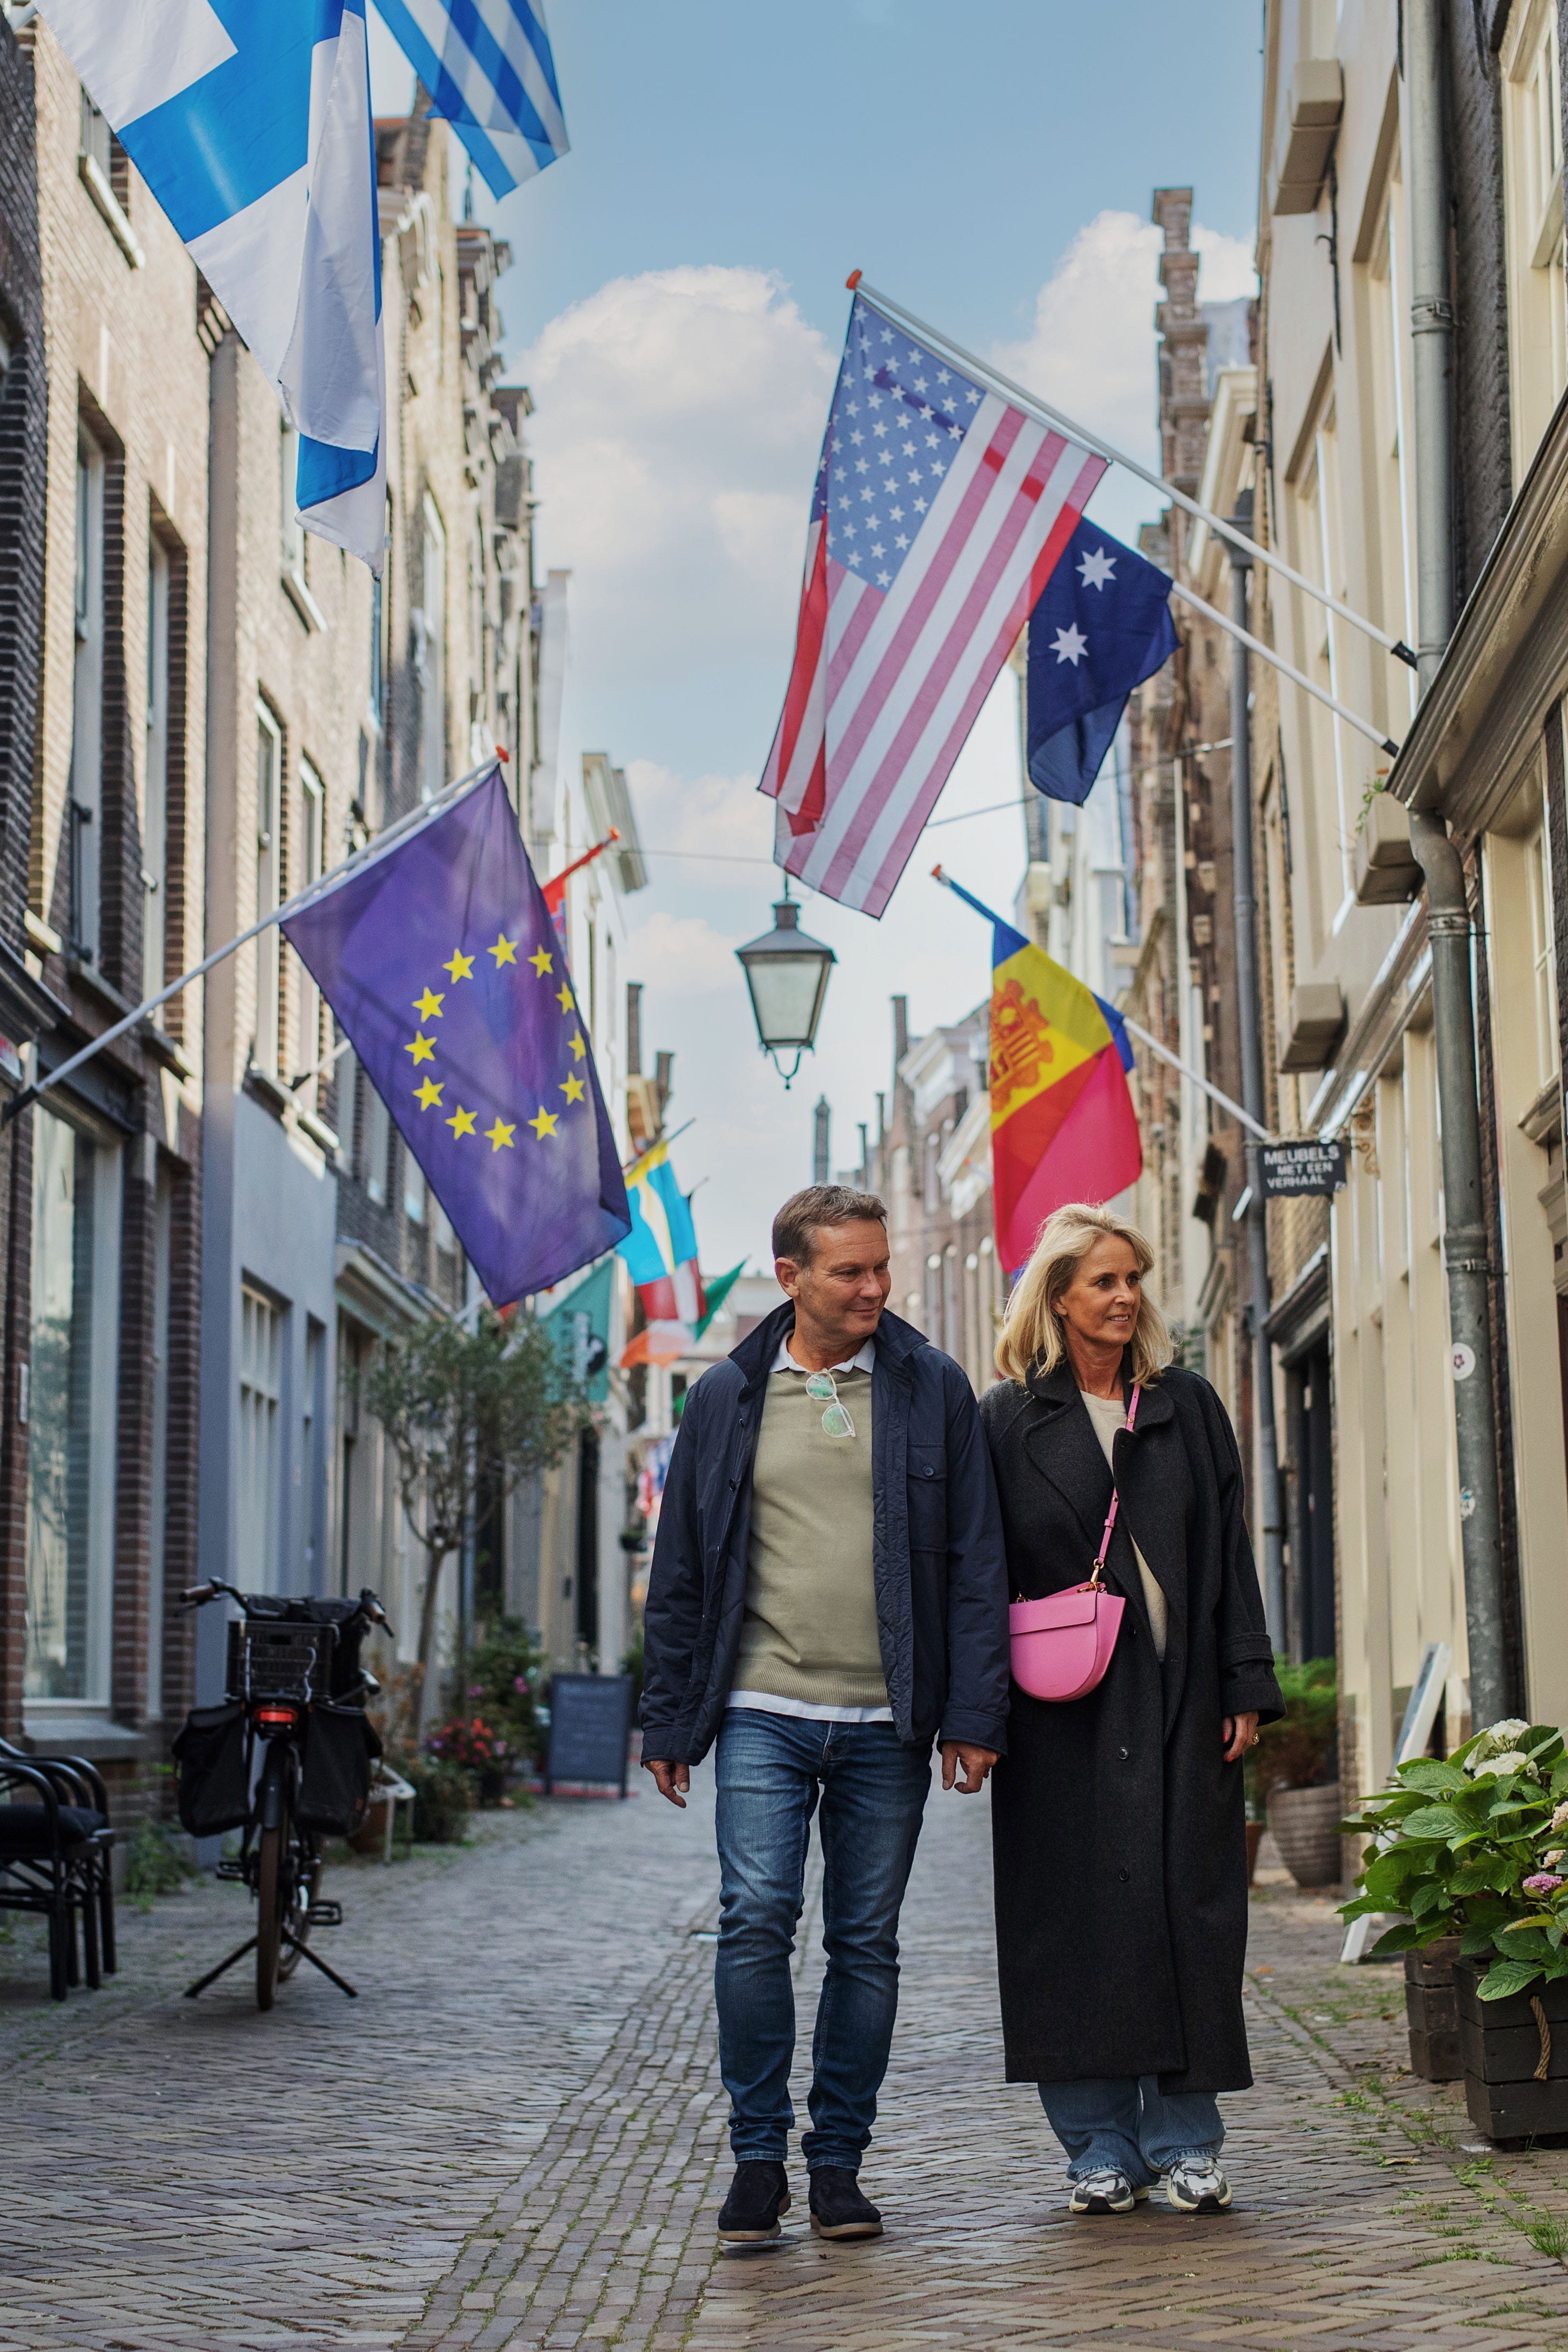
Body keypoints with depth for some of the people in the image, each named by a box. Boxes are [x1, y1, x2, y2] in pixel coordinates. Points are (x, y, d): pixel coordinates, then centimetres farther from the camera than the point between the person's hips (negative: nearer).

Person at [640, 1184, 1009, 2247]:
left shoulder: (935, 1390, 5)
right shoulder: (728, 1399, 6)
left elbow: (977, 1563, 4)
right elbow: (681, 1575, 10)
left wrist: (975, 1713, -3)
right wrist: (671, 1722, 6)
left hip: (886, 1723, 1)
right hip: (763, 1714, 0)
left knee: (867, 1945, 6)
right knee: (756, 1921, -12)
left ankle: (838, 2161, 17)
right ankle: (759, 2153, 2)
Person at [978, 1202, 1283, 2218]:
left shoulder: (1188, 1407, 10)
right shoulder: (1009, 1419, 4)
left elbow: (1229, 1553, 8)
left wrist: (1246, 1687, 0)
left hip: (1180, 1705, 2)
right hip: (1063, 1715, -1)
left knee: (1187, 1910, 0)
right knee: (1078, 1918, -1)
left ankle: (1185, 2141, 9)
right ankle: (1102, 2146, 9)